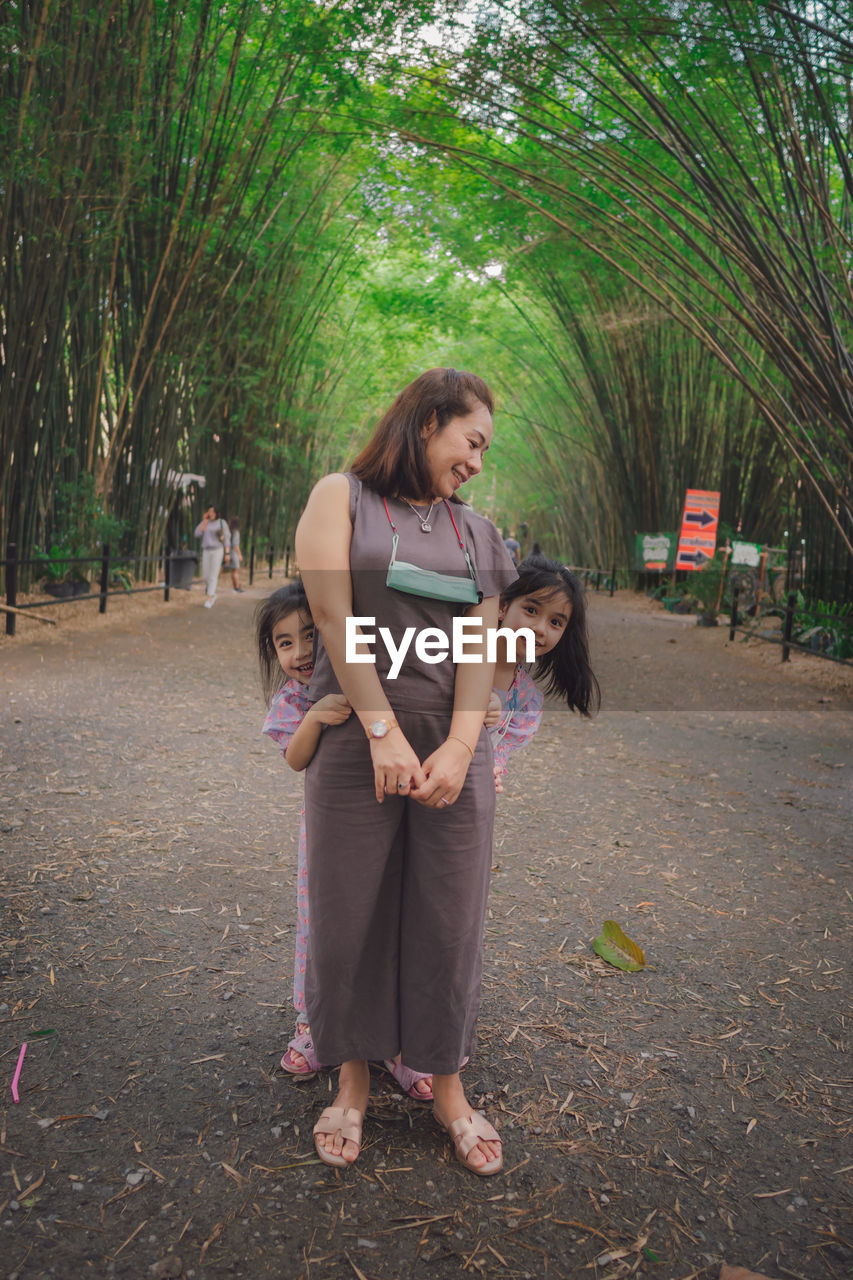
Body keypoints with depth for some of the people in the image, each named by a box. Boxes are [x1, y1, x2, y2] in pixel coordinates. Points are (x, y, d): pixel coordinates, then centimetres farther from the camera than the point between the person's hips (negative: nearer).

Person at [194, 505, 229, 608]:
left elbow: (227, 538, -1)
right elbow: (197, 534, -7)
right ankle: (213, 595, 29)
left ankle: (209, 600, -10)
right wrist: (204, 520, -7)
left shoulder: (222, 523, -1)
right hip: (206, 551, 4)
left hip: (217, 551, -4)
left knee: (213, 575, -11)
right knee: (205, 576, 3)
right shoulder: (205, 523, 8)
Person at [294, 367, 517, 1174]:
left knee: (449, 921, 8)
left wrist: (461, 746, -10)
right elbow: (333, 613, -8)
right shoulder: (341, 498, 3)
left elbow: (482, 646, 4)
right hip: (356, 741, -3)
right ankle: (353, 1082, 28)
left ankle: (447, 1087, 27)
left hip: (454, 746, 3)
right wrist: (383, 731, -14)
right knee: (348, 917, 6)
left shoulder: (477, 534, 14)